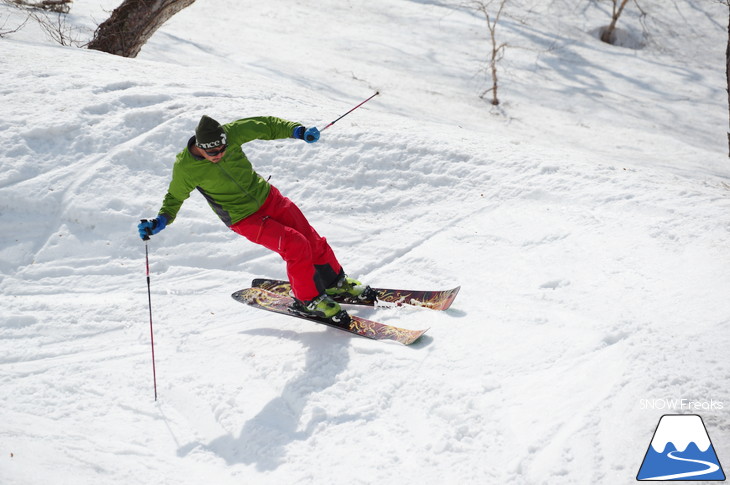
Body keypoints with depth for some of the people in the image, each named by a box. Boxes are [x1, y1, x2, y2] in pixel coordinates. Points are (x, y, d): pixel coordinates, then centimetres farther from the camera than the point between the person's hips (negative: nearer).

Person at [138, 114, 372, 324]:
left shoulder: (231, 133, -17)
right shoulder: (185, 168, -22)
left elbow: (266, 125, -4)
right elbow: (175, 197, -3)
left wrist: (297, 130, -17)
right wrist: (161, 221, -19)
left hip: (267, 196, 4)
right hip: (244, 218, -4)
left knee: (312, 239, 8)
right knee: (296, 245, -19)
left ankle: (336, 282, 34)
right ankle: (309, 299, 2)